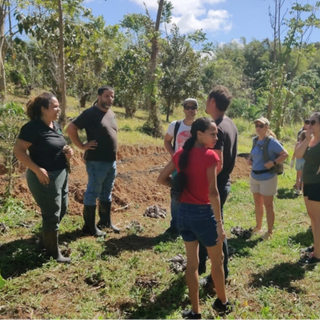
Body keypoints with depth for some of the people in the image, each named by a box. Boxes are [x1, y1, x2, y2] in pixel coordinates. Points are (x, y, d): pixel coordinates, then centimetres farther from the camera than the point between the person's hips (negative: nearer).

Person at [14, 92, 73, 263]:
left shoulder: (56, 126, 8)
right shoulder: (33, 127, -18)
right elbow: (18, 150, -19)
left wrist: (67, 152, -2)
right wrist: (37, 170, -25)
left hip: (61, 174, 9)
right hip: (45, 178, -9)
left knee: (62, 209, 20)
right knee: (52, 214, 2)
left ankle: (46, 239, 42)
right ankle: (53, 252, 20)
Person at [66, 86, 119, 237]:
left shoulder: (112, 114, 12)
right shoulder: (90, 113, -11)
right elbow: (70, 129, -14)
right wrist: (82, 146, -14)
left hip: (111, 161, 8)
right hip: (96, 162, -8)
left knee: (106, 193, 17)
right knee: (93, 193, 1)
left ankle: (106, 221, 30)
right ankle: (89, 226, 11)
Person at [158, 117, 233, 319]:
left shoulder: (181, 154, 2)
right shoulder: (210, 156, -17)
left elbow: (162, 179, 8)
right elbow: (213, 192, -21)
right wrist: (219, 224, -16)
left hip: (184, 212, 6)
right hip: (203, 213, -6)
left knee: (192, 262, 17)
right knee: (217, 260, 18)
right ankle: (222, 302, 38)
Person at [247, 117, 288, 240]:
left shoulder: (272, 141, -14)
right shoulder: (255, 140, 6)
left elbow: (285, 154, -15)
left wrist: (273, 163, -24)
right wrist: (250, 160, 4)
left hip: (267, 177, -7)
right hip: (254, 176, 7)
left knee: (268, 205, 1)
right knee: (257, 203, 16)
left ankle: (269, 232, 12)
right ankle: (258, 227, 32)